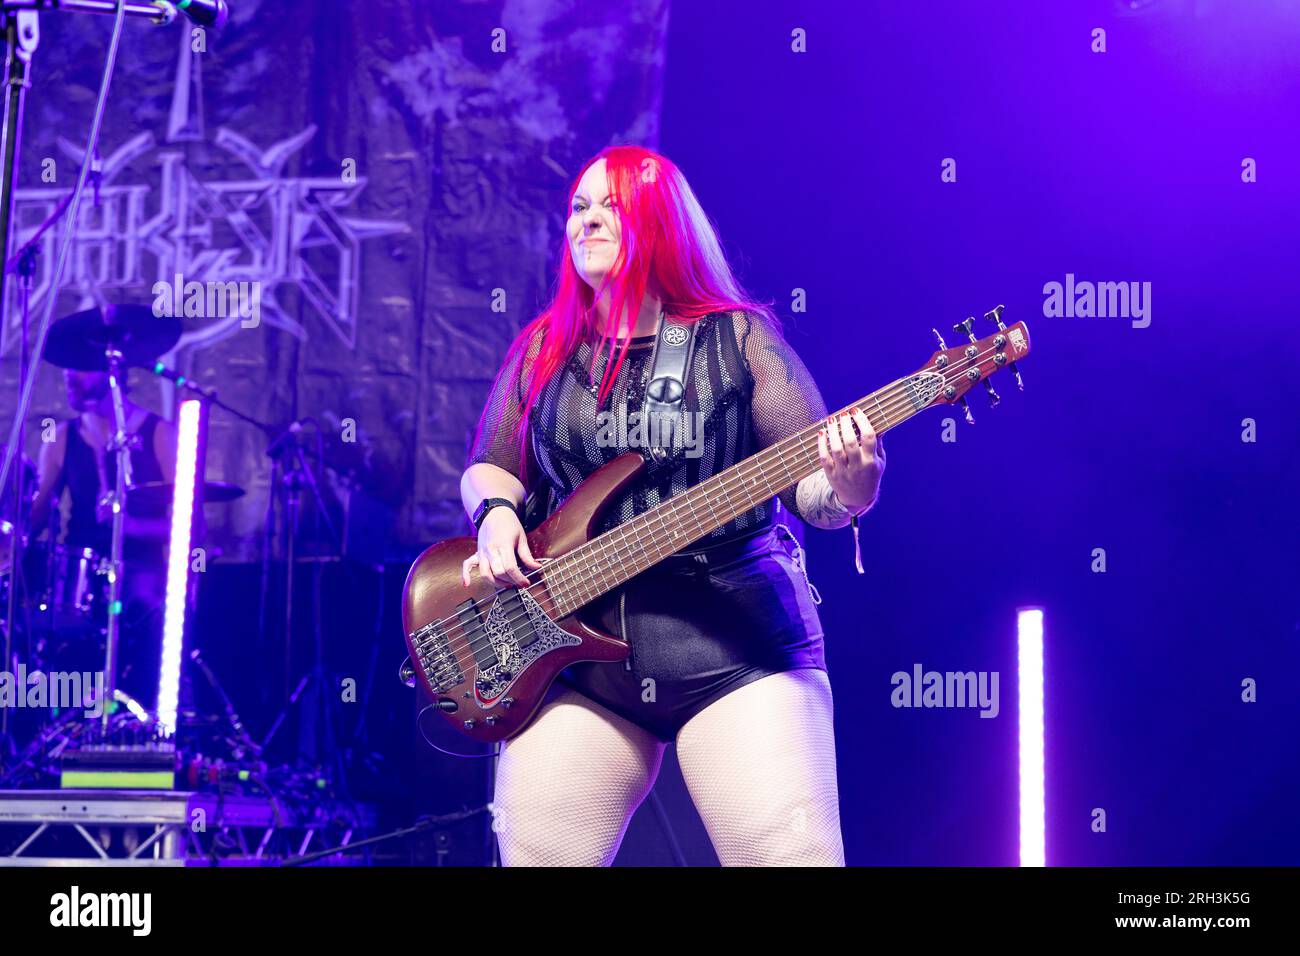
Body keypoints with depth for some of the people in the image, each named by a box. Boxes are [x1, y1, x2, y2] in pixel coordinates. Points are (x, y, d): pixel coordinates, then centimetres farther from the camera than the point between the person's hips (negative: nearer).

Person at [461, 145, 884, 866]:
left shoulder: (737, 337, 4)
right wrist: (498, 515, -2)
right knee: (534, 855, -2)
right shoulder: (541, 349, 13)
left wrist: (848, 491, -22)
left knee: (792, 854, -15)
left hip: (736, 646, -3)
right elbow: (487, 468, 21)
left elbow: (807, 488, 1)